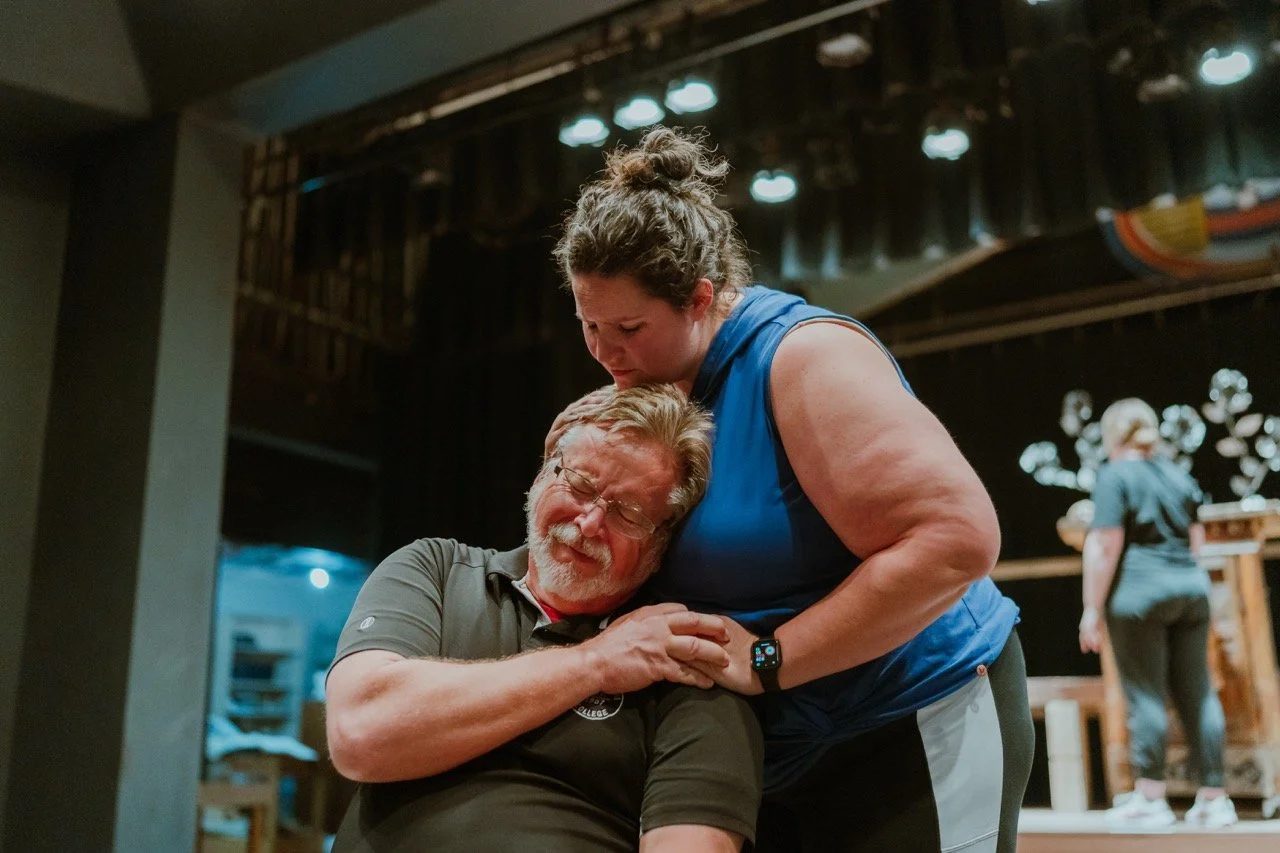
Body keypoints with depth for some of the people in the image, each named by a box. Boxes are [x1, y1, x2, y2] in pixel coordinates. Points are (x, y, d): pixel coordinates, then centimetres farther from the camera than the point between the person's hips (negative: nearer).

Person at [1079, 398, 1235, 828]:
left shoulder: (1114, 476, -6)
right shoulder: (1178, 473, 15)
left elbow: (1106, 547, -13)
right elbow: (1196, 539, 19)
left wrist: (1092, 608, -10)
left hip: (1138, 590, -6)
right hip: (1191, 585, 6)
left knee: (1145, 694, -2)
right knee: (1197, 691, 8)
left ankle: (1150, 798, 2)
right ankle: (1214, 798, 12)